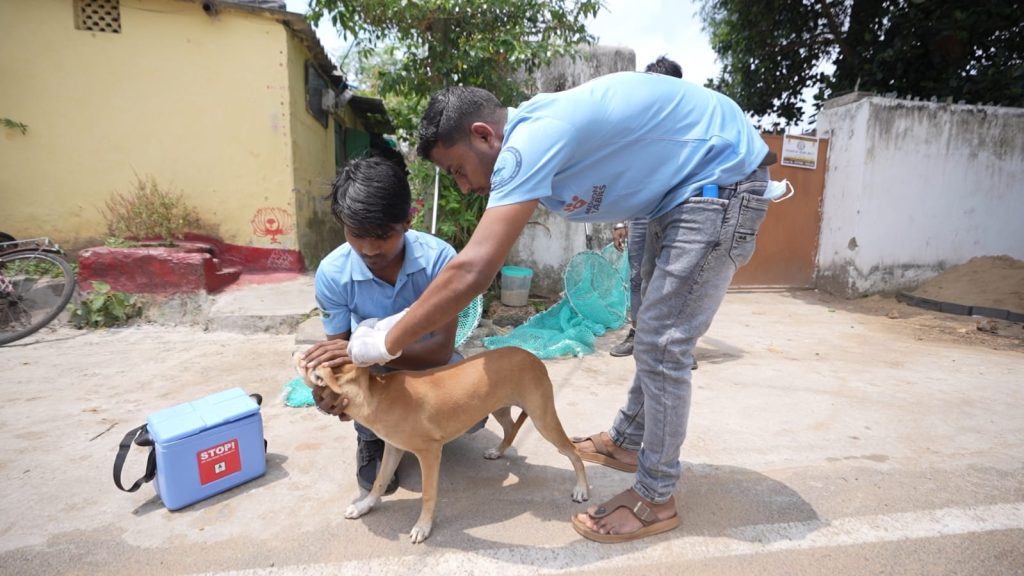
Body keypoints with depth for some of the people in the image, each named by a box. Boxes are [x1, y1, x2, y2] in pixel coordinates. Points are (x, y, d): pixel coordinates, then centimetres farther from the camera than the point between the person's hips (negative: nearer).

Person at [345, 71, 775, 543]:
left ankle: (655, 498, 10)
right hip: (684, 187, 10)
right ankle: (628, 439, 36)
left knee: (662, 345, -8)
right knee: (656, 331, 17)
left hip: (723, 175, -10)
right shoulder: (529, 138, 2)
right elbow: (477, 260, 7)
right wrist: (404, 321, 5)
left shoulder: (530, 142, -28)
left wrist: (389, 341, -22)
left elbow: (472, 272, -35)